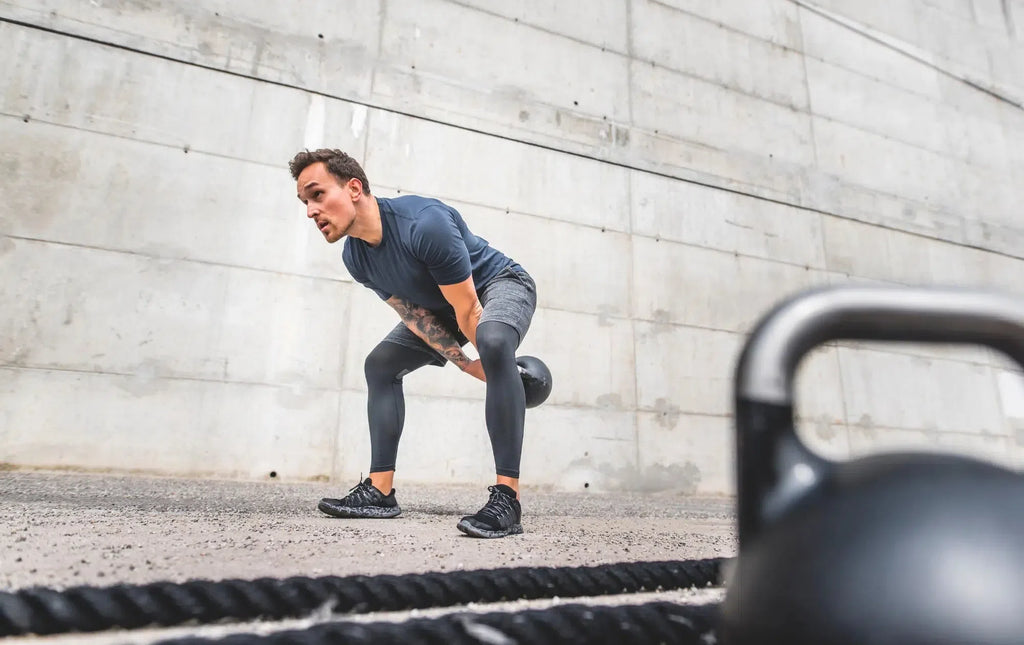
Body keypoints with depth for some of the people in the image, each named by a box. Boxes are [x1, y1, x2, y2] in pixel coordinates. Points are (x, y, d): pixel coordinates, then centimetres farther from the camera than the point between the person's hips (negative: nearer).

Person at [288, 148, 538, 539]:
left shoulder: (425, 224, -37)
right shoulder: (355, 258, -12)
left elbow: (468, 311, -27)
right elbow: (414, 316, -6)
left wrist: (489, 359, -12)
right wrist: (467, 365, -7)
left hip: (501, 283, -8)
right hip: (444, 305, 8)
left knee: (493, 341, -41)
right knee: (380, 364, 3)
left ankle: (507, 499, -39)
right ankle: (380, 491, 3)